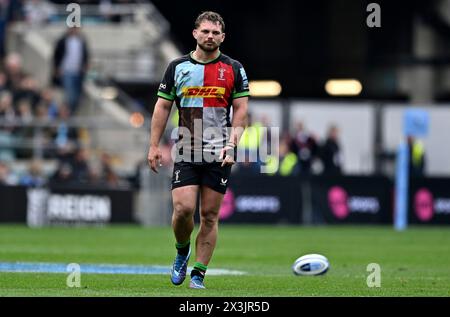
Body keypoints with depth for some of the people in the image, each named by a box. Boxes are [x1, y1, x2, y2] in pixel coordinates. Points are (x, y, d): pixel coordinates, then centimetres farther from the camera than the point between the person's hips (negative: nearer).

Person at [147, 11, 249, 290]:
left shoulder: (234, 69, 3)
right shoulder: (178, 67, 7)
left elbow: (241, 110, 1)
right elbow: (163, 107, 10)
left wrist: (231, 145, -11)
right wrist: (154, 146, 3)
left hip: (219, 154, 0)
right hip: (186, 152, 0)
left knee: (210, 215, 0)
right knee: (183, 208, -13)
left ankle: (199, 274, 8)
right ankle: (182, 251, 17)